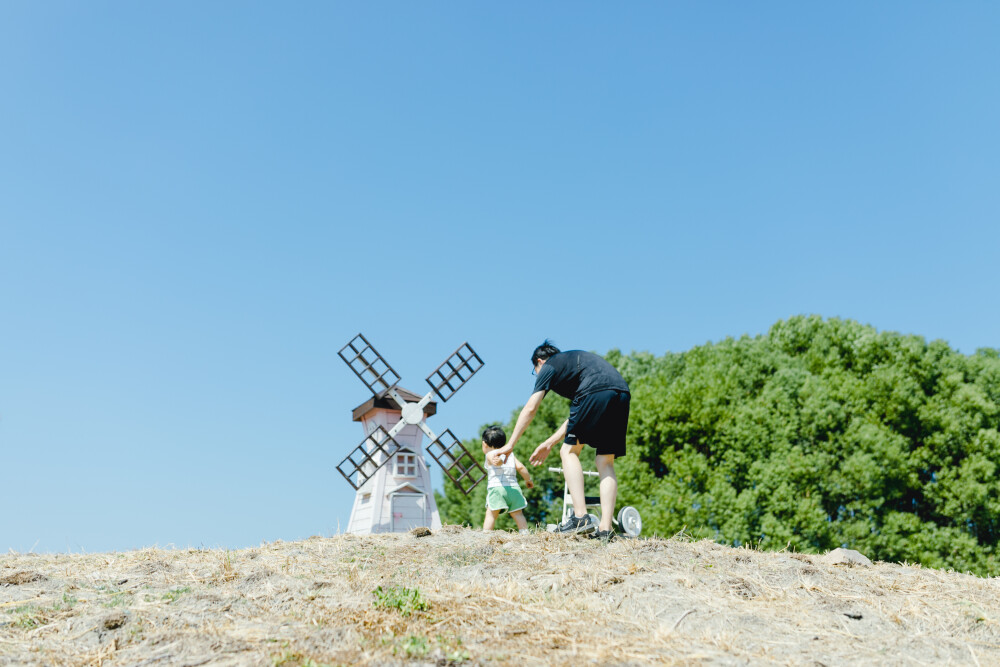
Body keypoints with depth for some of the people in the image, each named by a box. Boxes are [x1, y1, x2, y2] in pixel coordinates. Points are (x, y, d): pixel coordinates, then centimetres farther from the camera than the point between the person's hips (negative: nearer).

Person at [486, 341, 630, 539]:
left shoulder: (549, 367, 18)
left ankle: (581, 517, -6)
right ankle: (605, 528, 4)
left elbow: (530, 409, 13)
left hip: (596, 393, -7)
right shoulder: (575, 360, 39)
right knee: (606, 462, 11)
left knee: (569, 452, 5)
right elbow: (577, 415, 37)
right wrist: (550, 443, 39)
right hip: (622, 395, 7)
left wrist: (510, 445, 18)